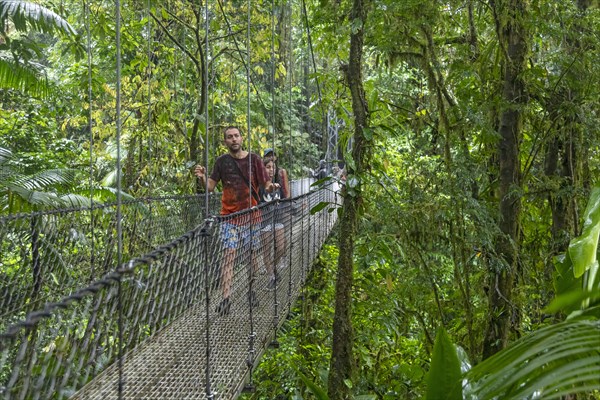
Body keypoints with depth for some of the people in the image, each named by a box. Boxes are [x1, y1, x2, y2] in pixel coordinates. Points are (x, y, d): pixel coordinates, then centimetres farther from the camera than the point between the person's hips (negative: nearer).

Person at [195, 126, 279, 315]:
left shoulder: (254, 159, 1)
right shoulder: (222, 161, 3)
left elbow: (265, 184, 1)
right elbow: (210, 186, 1)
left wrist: (271, 187, -23)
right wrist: (202, 177, -20)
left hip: (251, 215, 1)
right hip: (229, 216, -1)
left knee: (252, 255, 9)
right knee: (228, 255, -8)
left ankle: (251, 291, 25)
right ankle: (226, 298, -11)